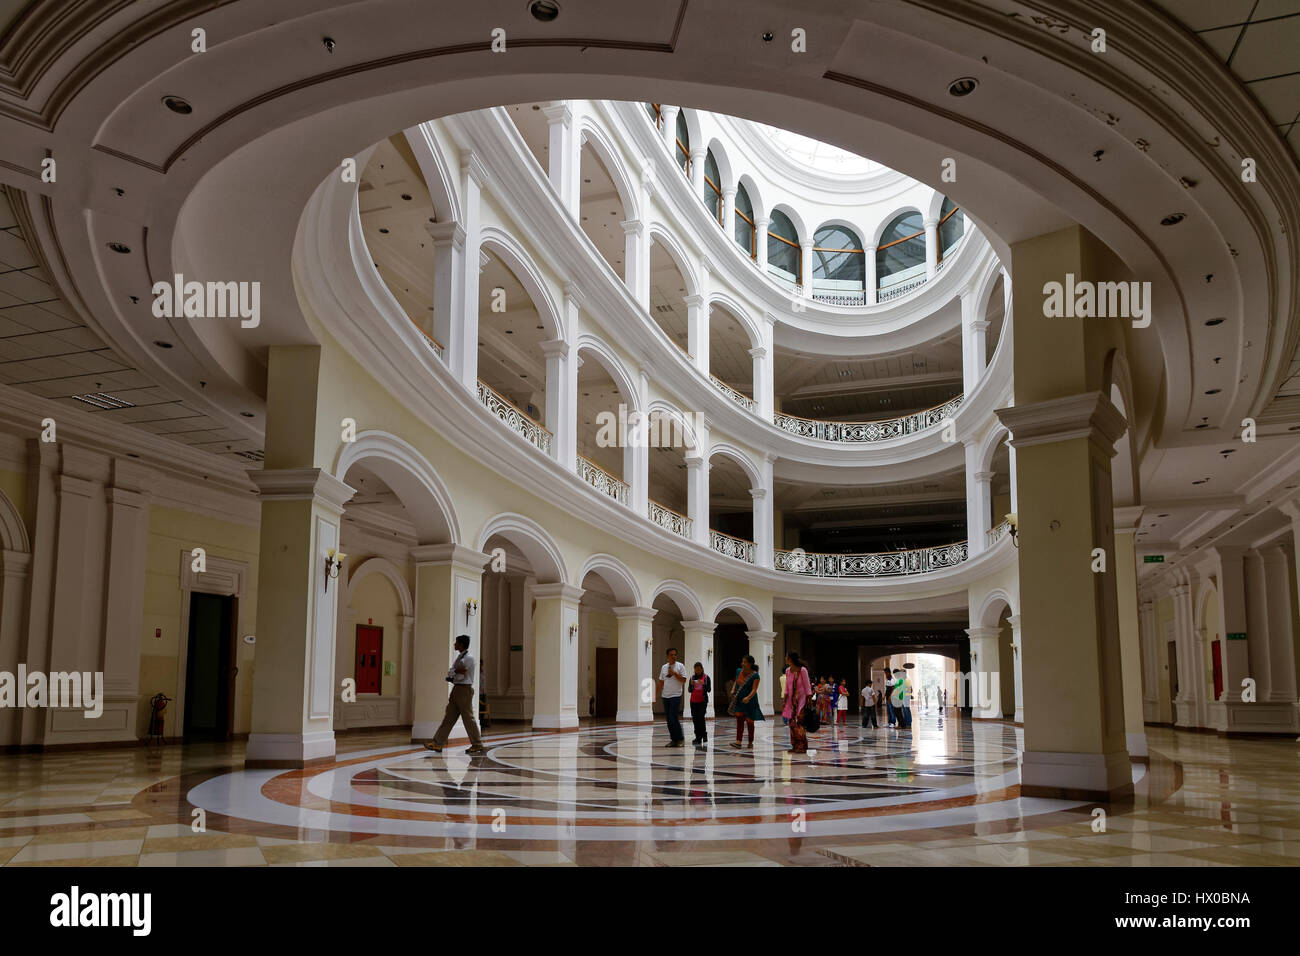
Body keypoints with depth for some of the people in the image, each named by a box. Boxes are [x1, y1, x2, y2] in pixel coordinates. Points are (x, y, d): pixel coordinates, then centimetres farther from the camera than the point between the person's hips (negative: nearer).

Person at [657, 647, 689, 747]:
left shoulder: (680, 666, -2)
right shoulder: (664, 667, 12)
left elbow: (684, 680, -8)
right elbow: (661, 682, 17)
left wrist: (674, 673, -16)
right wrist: (658, 693, 10)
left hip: (675, 696, -6)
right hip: (665, 696, 6)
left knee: (674, 718, -13)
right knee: (668, 719, 6)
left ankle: (681, 739, -3)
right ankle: (673, 739, 13)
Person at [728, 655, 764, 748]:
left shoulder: (755, 675, -13)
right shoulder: (739, 671, 4)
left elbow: (754, 689, -21)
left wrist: (748, 697, -37)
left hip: (750, 702, -4)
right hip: (739, 700, 4)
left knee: (749, 721, 5)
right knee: (739, 718, -11)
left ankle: (750, 743, 20)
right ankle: (738, 741, -16)